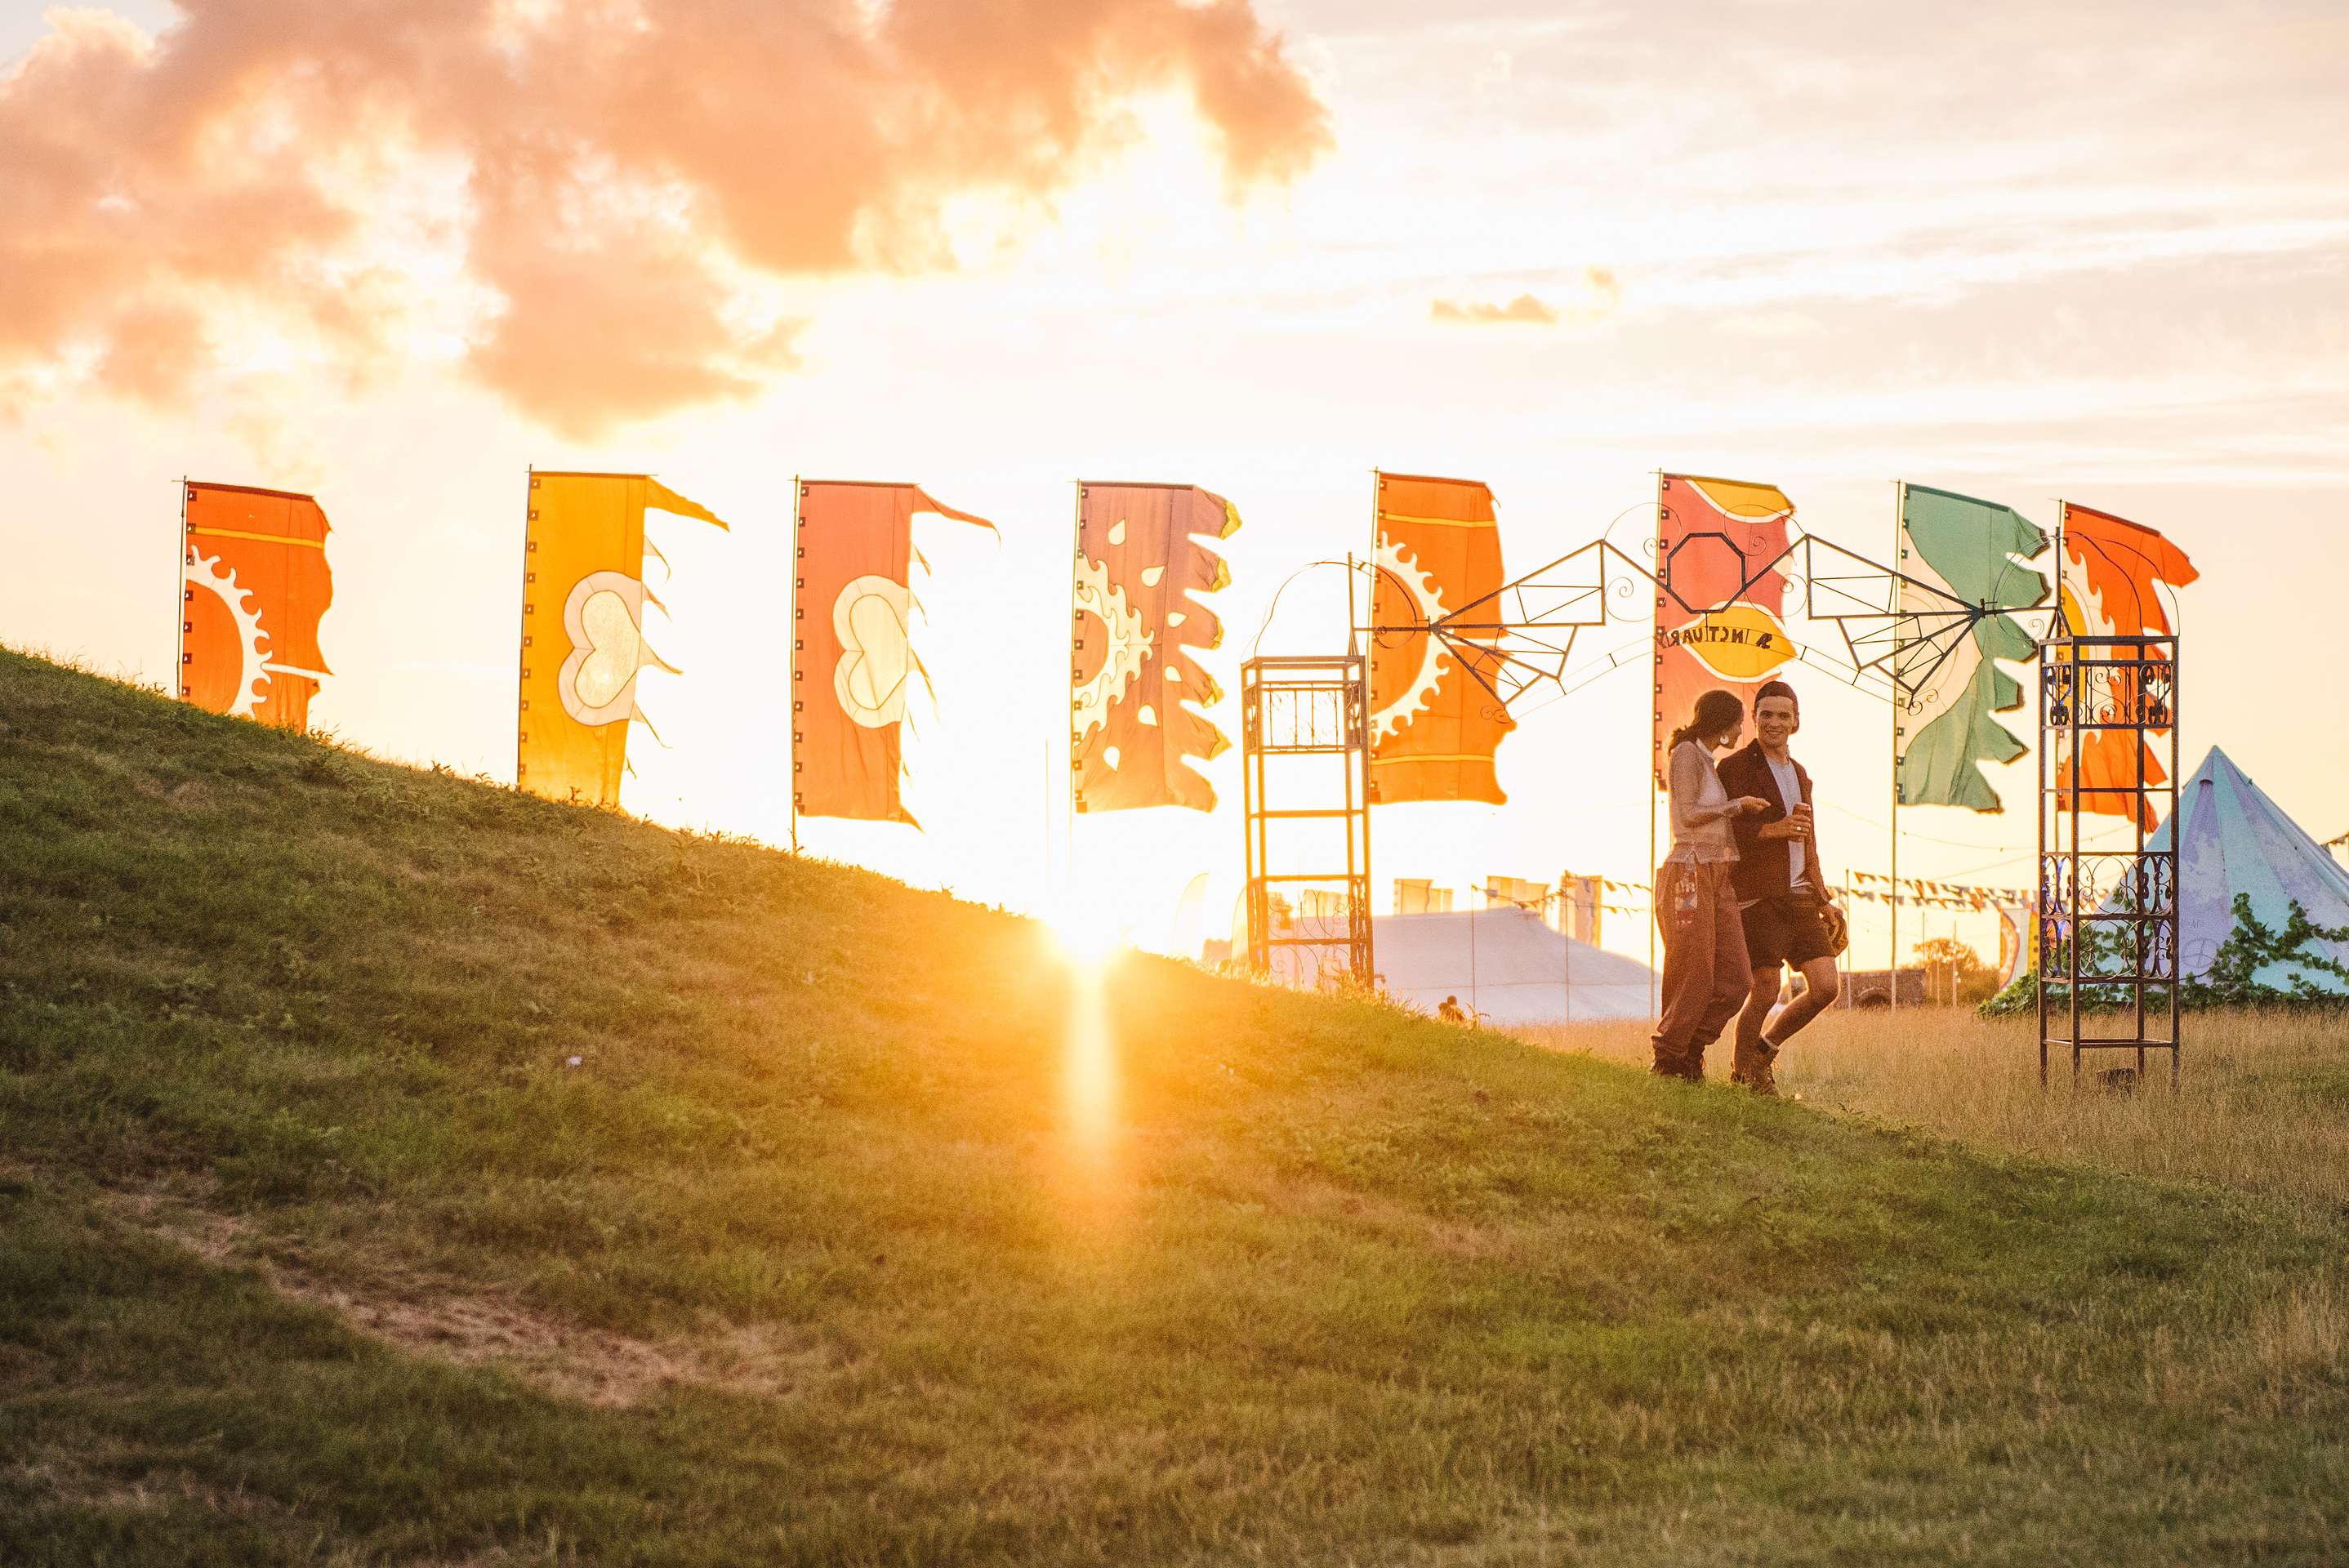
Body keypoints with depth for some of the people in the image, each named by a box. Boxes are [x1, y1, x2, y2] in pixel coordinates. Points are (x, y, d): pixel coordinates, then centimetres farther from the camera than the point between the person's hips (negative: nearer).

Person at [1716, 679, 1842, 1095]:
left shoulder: (1799, 774, 20)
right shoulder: (1735, 768, -4)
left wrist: (1823, 900, 23)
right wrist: (1776, 829, -23)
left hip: (1799, 899, 7)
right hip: (1757, 898, -7)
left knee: (1825, 987, -3)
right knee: (1766, 993, -9)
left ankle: (1767, 1049, 17)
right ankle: (1742, 1071, 12)